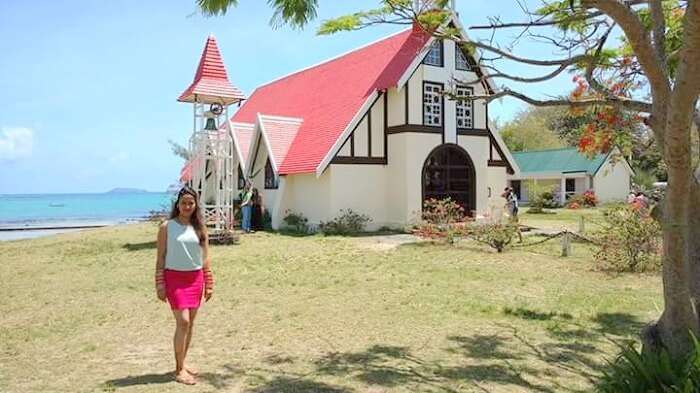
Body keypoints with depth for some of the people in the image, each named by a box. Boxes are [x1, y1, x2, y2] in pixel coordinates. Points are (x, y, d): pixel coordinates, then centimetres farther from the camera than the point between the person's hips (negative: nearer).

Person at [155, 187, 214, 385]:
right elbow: (160, 257, -3)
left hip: (195, 278, 4)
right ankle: (179, 369, 3)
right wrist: (160, 285, -7)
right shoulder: (167, 227, -3)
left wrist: (209, 283, 5)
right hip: (174, 277, -4)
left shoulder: (200, 227, 6)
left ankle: (182, 363, 24)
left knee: (190, 323, 9)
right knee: (183, 322, -9)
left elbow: (205, 257, 8)